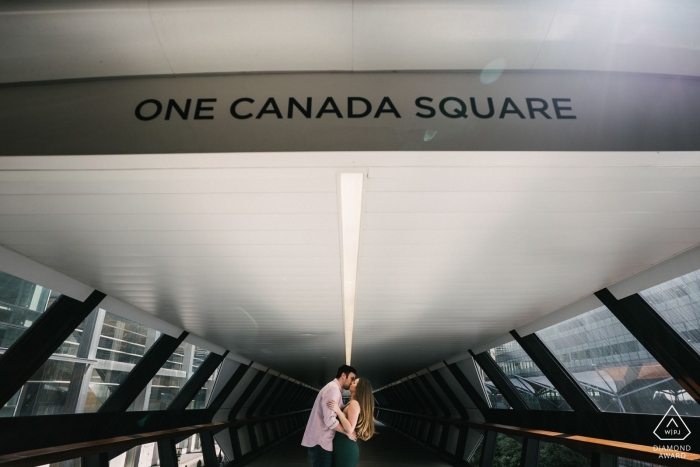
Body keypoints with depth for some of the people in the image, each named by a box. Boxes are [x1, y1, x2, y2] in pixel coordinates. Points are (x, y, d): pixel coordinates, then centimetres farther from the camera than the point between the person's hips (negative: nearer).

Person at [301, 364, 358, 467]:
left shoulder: (334, 388, 15)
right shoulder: (333, 389, -18)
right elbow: (329, 420, -26)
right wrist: (348, 432, -15)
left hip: (323, 439, 10)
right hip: (320, 441, -10)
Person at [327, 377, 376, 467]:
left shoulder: (354, 403, -16)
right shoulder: (353, 403, 13)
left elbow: (350, 429, -23)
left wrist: (337, 410, -25)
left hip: (345, 447, -9)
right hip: (347, 446, 9)